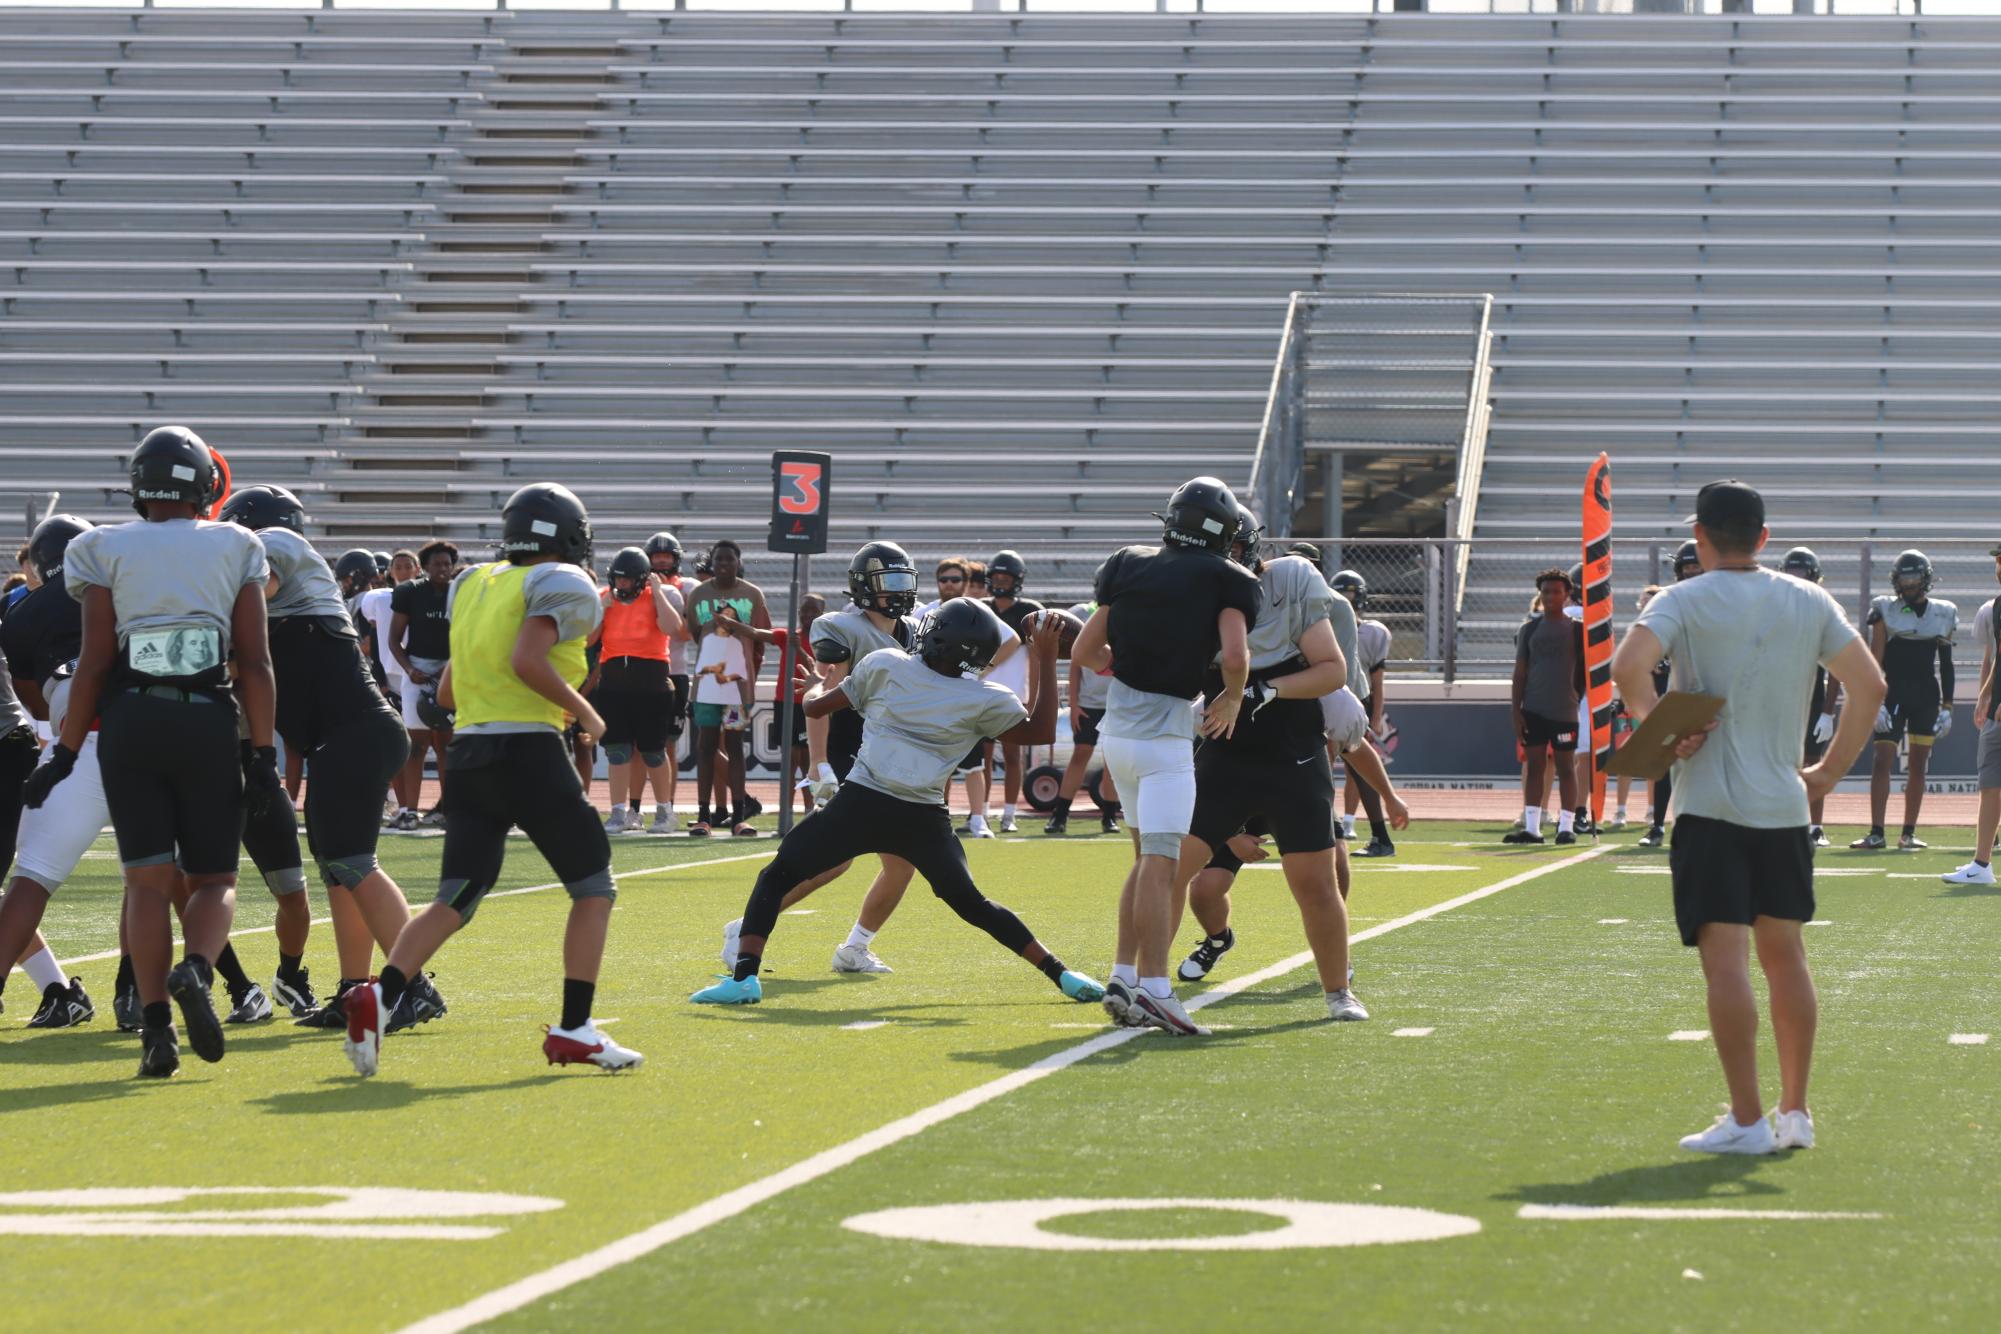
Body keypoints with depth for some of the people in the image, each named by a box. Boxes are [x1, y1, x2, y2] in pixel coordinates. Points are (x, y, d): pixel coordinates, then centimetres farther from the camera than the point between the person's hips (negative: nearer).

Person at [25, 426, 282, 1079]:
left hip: (130, 720, 0)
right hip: (209, 720, 0)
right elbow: (255, 664, 3)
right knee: (214, 877, 10)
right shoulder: (235, 549, 7)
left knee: (147, 879, 3)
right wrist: (263, 755, 6)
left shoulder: (107, 550, 5)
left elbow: (94, 663, 1)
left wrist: (65, 753, 7)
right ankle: (196, 970, -21)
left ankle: (156, 1025, -9)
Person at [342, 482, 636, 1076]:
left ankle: (381, 994, -19)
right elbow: (527, 660, -20)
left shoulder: (475, 585, 19)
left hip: (468, 752, 6)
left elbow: (448, 692, 20)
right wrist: (582, 711, -7)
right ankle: (574, 1029, 1)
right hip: (530, 751, -6)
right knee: (594, 888, 8)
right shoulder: (564, 587, -3)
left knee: (455, 899, 4)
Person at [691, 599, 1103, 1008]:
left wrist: (816, 687, 37)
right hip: (924, 820, 2)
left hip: (861, 805, -2)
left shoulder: (885, 665, 6)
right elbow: (1041, 732, 16)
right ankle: (1060, 974, 16)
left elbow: (815, 707, 13)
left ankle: (744, 976, -11)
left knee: (775, 878, 7)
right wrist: (1046, 660, 18)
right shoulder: (985, 699, 5)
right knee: (971, 904, 20)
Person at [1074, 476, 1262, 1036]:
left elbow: (1085, 652, 12)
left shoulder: (1129, 566, 8)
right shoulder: (1223, 579, -7)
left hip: (1117, 730, 6)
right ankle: (1152, 987, -16)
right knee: (1160, 863, -10)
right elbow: (1235, 656, -19)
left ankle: (1123, 976, 15)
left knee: (1148, 857, 17)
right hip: (1165, 732, -6)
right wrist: (1232, 699, 0)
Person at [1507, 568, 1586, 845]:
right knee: (1535, 765, 3)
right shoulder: (1529, 629, 8)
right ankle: (1531, 827, 4)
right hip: (1533, 708, 2)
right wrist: (1516, 710, 2)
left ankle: (1566, 827, 5)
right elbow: (1520, 672, 8)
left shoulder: (1577, 629, 2)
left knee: (1566, 767, 1)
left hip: (1564, 710, -2)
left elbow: (1585, 669, 6)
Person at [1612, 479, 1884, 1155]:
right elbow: (1869, 683, 4)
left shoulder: (1683, 601, -5)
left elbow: (1629, 664, -22)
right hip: (1784, 805, 4)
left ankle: (1748, 1120, -7)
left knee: (1726, 958, -5)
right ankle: (1796, 1112, 17)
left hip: (1710, 807, -4)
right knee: (1785, 955, 13)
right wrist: (1830, 771, 10)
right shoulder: (1809, 601, 7)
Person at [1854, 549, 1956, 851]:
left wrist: (1947, 706, 8)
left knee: (1918, 764, 4)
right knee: (1883, 760, -9)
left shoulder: (1942, 614, 8)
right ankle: (1876, 832, -7)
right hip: (1893, 692, -3)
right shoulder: (1886, 611, 0)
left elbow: (1946, 664, 11)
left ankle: (1909, 833, 9)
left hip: (1927, 696, 3)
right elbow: (1875, 660, -3)